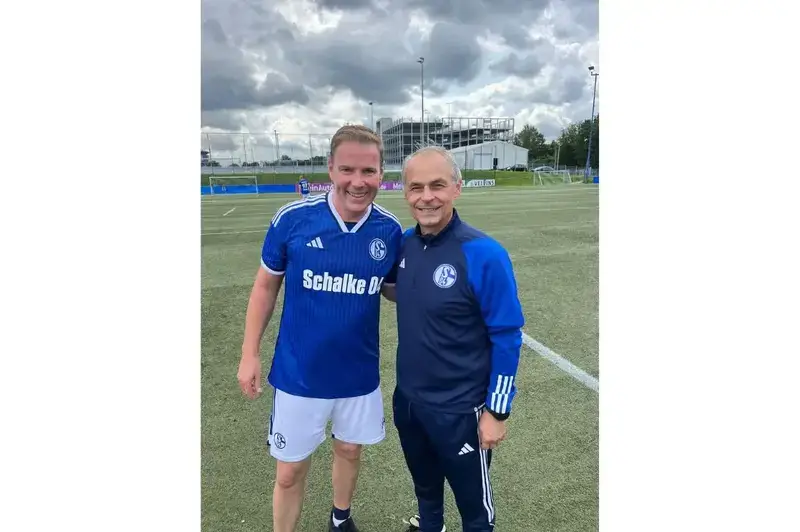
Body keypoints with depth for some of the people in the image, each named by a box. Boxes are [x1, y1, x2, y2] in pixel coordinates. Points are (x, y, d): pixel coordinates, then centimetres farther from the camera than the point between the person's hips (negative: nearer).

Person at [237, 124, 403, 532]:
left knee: (349, 450, 25)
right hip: (299, 374, -2)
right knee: (290, 472, 12)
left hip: (359, 374, 3)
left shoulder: (390, 230, -11)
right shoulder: (293, 218, -17)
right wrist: (249, 354, -4)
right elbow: (266, 285, -4)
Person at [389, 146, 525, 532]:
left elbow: (507, 338, -16)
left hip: (459, 410, -5)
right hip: (408, 400, 5)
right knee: (425, 489, 30)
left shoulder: (483, 254, -22)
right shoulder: (405, 243, -5)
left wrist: (496, 411, -13)